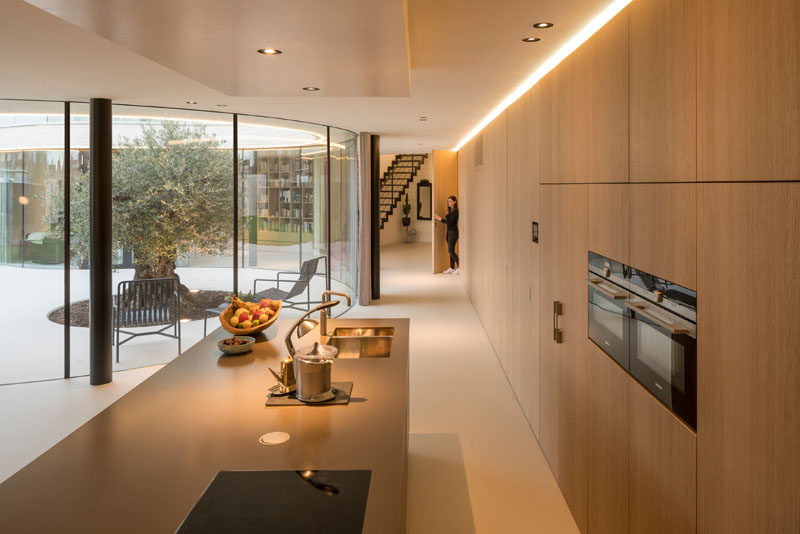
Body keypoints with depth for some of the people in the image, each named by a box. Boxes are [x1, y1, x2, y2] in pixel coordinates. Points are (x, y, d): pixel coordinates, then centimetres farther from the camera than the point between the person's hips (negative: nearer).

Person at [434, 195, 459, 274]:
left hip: (453, 232, -9)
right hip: (449, 232, 9)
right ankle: (452, 268, 16)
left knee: (451, 251, -9)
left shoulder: (455, 211, -15)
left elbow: (450, 222, -22)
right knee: (450, 251, 10)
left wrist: (440, 218, -19)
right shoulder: (450, 211, 13)